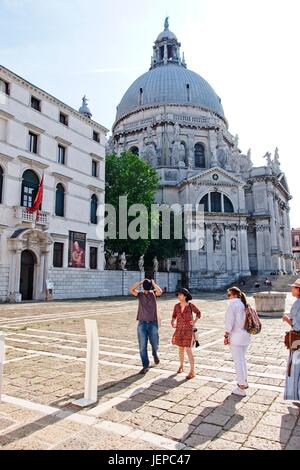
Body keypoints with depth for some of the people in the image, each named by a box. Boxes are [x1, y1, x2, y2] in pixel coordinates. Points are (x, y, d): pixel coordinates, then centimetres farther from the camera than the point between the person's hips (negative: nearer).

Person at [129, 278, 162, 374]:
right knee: (142, 346, -3)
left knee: (154, 344, 8)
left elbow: (160, 291, -19)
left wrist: (153, 283, -9)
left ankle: (155, 354, 42)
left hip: (153, 323, 0)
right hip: (142, 323, 1)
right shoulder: (140, 294, 5)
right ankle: (145, 366, 8)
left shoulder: (154, 293, 4)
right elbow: (131, 290, -13)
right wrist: (140, 282, -10)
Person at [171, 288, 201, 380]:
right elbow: (174, 316, 10)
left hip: (188, 330, -4)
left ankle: (192, 372, 1)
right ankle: (181, 366, 39)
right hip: (179, 330, 4)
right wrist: (173, 322, -10)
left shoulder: (191, 305, -13)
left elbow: (198, 313, 5)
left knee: (188, 351, -8)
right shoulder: (177, 306, -5)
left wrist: (194, 322, -8)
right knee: (181, 349, 18)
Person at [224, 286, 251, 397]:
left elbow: (230, 322, -17)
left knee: (238, 361, 0)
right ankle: (244, 381, 37)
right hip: (246, 335, 8)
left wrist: (226, 336, -11)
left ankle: (241, 388, 5)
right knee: (242, 359, 23)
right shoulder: (244, 304, 8)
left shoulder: (233, 304, -14)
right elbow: (247, 320, 10)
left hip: (236, 336, -8)